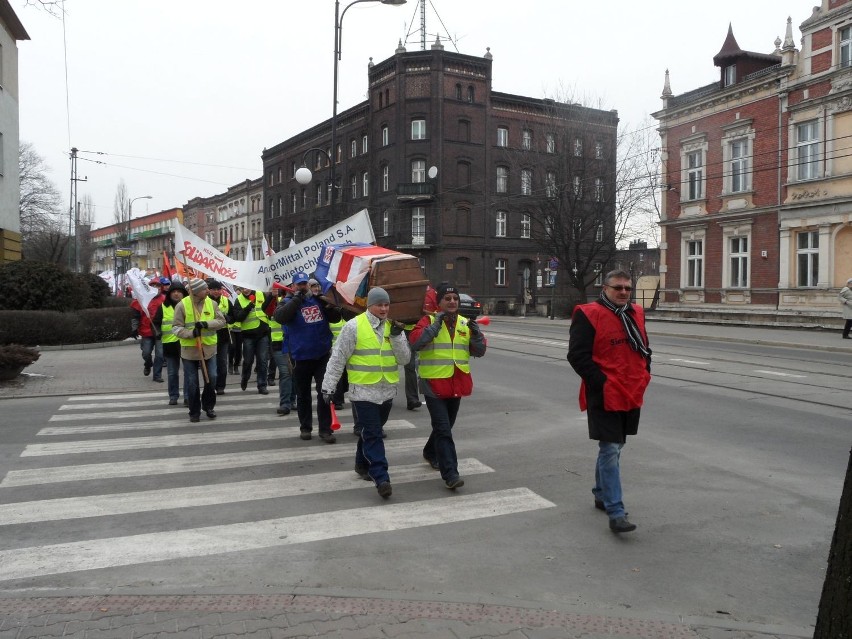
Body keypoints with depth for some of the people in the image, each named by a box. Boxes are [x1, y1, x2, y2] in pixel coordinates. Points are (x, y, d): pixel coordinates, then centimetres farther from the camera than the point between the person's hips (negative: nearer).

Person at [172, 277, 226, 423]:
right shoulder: (182, 305, -8)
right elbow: (177, 328, -7)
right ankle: (194, 411, 19)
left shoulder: (211, 303, 1)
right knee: (192, 383, 5)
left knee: (211, 378, 4)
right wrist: (191, 333, -24)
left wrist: (206, 323, -18)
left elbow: (221, 321, -1)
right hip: (189, 349, -2)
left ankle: (208, 406, 26)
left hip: (209, 348, 2)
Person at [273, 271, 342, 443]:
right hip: (300, 357, -1)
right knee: (303, 395, 13)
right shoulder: (288, 303, -2)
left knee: (325, 393, 0)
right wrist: (296, 299, -25)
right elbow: (279, 317, -23)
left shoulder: (318, 300, 5)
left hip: (322, 355, 1)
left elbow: (336, 317, 4)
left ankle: (325, 429, 7)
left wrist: (327, 305, -15)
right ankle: (305, 427, 27)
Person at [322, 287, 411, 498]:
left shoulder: (393, 327, 7)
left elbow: (404, 359, 1)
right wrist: (328, 386, -8)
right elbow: (337, 358, -6)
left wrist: (397, 337, -12)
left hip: (387, 391, 5)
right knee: (373, 433, -8)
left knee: (372, 431, 19)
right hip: (363, 390, -5)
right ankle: (381, 478, -8)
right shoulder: (354, 326, -8)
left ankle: (362, 464, 39)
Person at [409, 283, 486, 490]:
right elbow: (414, 342, -22)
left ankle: (431, 452, 47)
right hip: (434, 384, -6)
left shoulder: (465, 323, 8)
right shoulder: (429, 321, -6)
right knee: (443, 429, -10)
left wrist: (476, 334, -12)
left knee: (446, 425, 21)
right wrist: (435, 325, -26)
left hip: (456, 384, 6)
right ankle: (450, 474, -10)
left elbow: (479, 352, 7)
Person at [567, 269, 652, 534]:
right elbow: (577, 355, -16)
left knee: (614, 447, 19)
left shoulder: (636, 314, 12)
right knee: (610, 450, -8)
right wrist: (601, 382, -18)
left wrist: (644, 375, 10)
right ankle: (615, 512, -5)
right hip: (604, 396, -8)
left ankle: (601, 495, 36)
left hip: (632, 395, 8)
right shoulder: (588, 315, -11)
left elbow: (644, 349, 24)